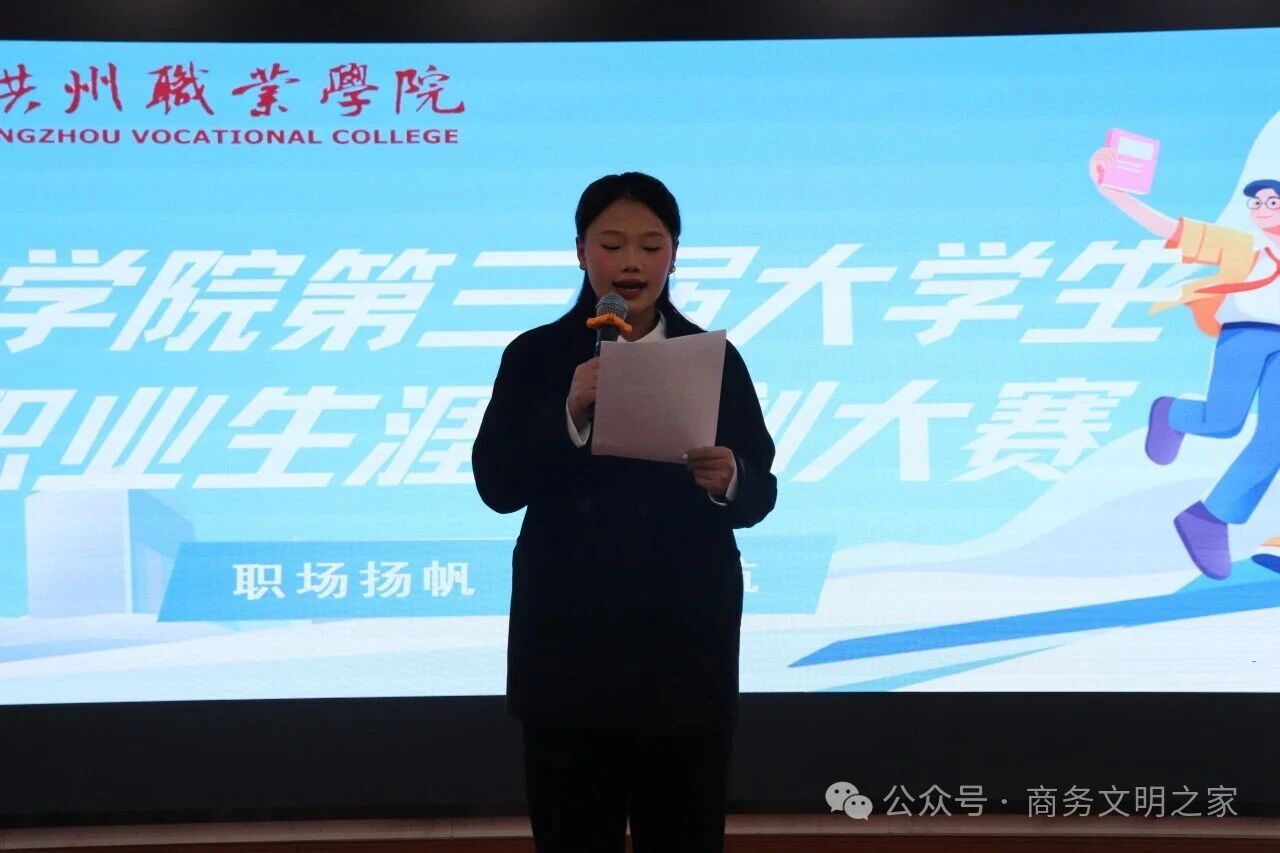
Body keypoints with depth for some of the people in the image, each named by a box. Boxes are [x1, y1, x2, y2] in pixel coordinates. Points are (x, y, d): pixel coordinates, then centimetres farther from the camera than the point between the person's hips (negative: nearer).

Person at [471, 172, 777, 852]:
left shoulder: (715, 358, 4)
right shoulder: (535, 357, 2)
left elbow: (761, 494, 3)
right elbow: (495, 485, -6)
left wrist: (728, 480, -20)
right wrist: (570, 416, -21)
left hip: (686, 641, 1)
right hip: (567, 642, 0)